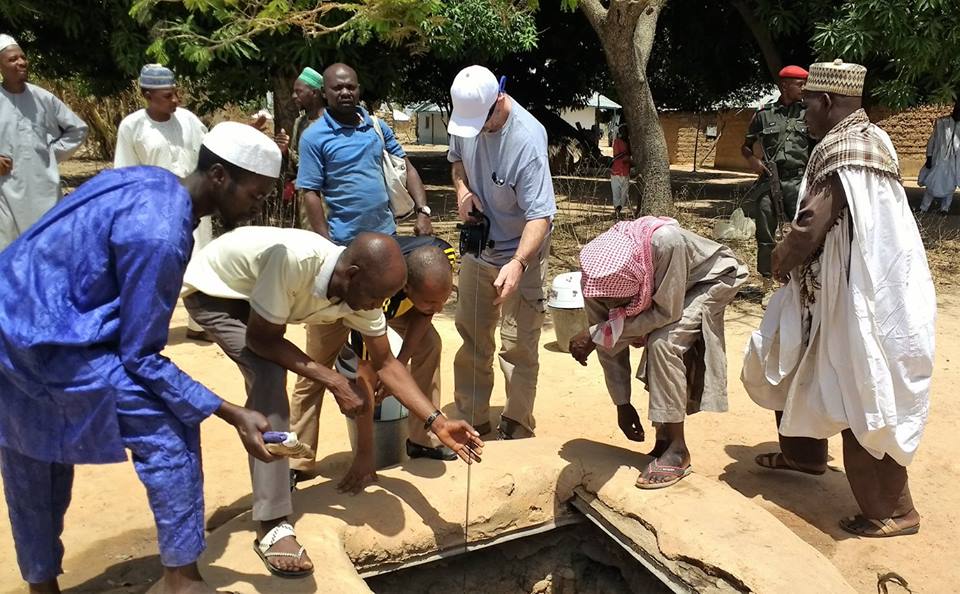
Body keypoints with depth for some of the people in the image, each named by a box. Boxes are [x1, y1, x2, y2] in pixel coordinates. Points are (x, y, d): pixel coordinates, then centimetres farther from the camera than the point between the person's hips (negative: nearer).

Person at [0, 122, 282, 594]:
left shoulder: (150, 182, 4)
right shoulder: (159, 233, -24)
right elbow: (140, 356, -18)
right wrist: (233, 415, -17)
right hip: (46, 341, -10)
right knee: (168, 436, -5)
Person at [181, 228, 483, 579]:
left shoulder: (361, 294, -22)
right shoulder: (294, 260, -42)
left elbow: (385, 363, -13)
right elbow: (262, 340, -32)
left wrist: (437, 422, -20)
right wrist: (334, 381, -32)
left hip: (254, 290, 7)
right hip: (211, 289, -7)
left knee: (268, 380, 22)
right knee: (269, 375, -26)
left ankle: (273, 475, 49)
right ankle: (272, 527, -23)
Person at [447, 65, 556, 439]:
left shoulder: (527, 139, -28)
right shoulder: (467, 116, -8)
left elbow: (540, 214, -31)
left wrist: (518, 263, -45)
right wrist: (463, 189, -7)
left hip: (518, 257, -6)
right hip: (476, 250, 6)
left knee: (518, 347, -1)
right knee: (471, 339, 14)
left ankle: (517, 426, 18)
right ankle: (471, 419, 29)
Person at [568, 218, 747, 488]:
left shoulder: (665, 242, -44)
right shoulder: (595, 278, -26)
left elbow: (666, 311, -33)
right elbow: (609, 346, -14)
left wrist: (598, 334, -34)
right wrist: (622, 404, -10)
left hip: (713, 279, -5)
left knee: (663, 341, -24)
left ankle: (677, 451, -15)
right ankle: (664, 439, 14)